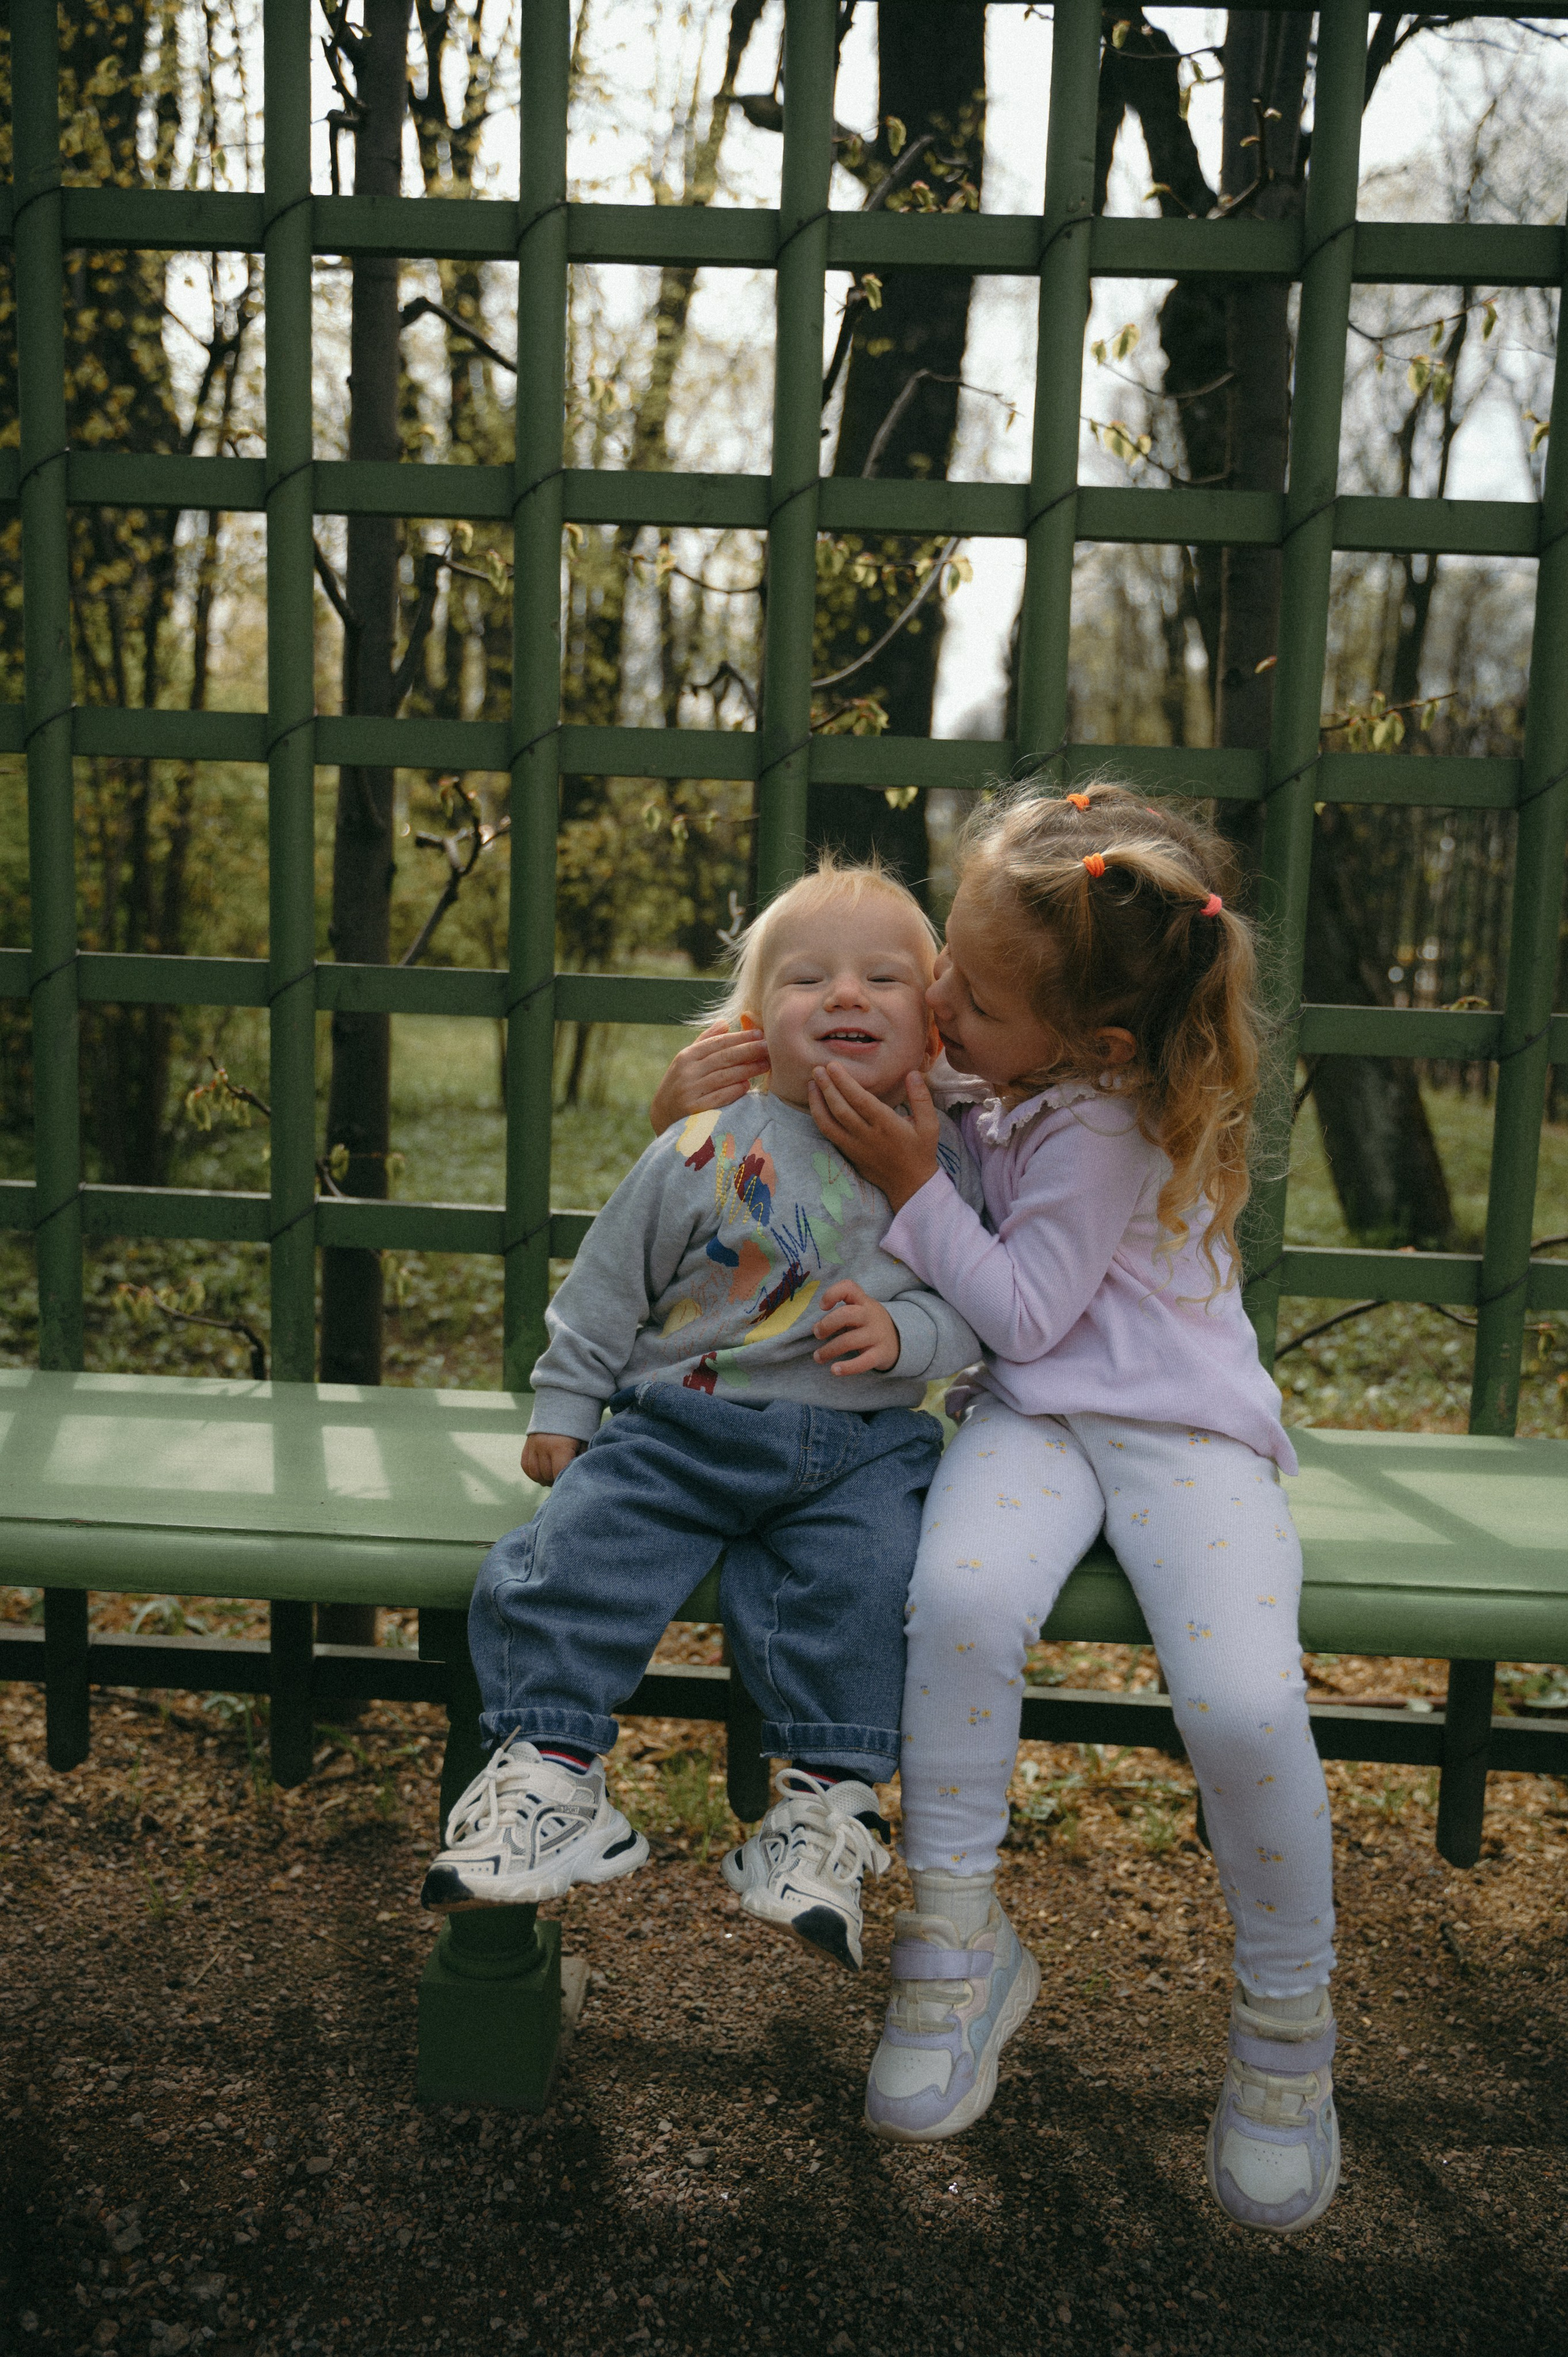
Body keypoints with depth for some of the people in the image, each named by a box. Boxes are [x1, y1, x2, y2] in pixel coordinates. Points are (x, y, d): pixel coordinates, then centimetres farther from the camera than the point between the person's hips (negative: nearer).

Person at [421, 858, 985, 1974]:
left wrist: (906, 1334, -15)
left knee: (867, 1578, -25)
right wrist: (562, 1403, 8)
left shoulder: (947, 1162, 2)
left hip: (862, 1446, 1)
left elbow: (975, 1308, 6)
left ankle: (829, 1798, -8)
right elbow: (609, 1286, 6)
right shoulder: (709, 1154, -4)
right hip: (679, 1425, 0)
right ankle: (550, 1769, -4)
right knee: (578, 1554, -19)